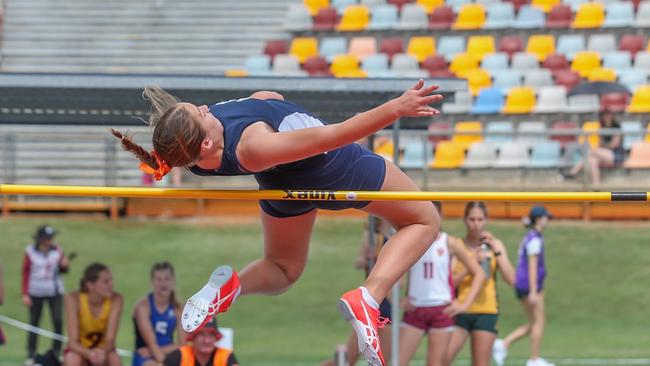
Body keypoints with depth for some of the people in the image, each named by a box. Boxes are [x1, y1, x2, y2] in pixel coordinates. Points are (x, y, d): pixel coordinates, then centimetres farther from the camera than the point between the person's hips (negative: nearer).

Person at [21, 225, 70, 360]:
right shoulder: (31, 252, -3)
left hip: (55, 292, 2)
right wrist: (25, 294, -5)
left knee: (58, 321, -8)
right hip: (36, 292, -2)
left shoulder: (57, 250, 3)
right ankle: (31, 354, 8)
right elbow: (25, 273, 0)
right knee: (34, 323, 3)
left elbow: (63, 270, 16)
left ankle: (56, 352, 2)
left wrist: (64, 265, -8)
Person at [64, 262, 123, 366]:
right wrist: (89, 353, -44)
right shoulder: (74, 299, -22)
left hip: (102, 351, 1)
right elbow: (73, 342, -23)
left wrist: (102, 352, -43)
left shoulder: (115, 299, -19)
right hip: (80, 350, -1)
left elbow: (110, 340, -20)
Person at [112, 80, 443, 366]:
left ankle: (229, 284, -1)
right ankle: (368, 297, -11)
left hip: (283, 187, 7)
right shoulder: (253, 148, -45)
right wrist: (396, 108, -43)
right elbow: (334, 136, -43)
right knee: (424, 221, 15)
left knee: (282, 268, 35)